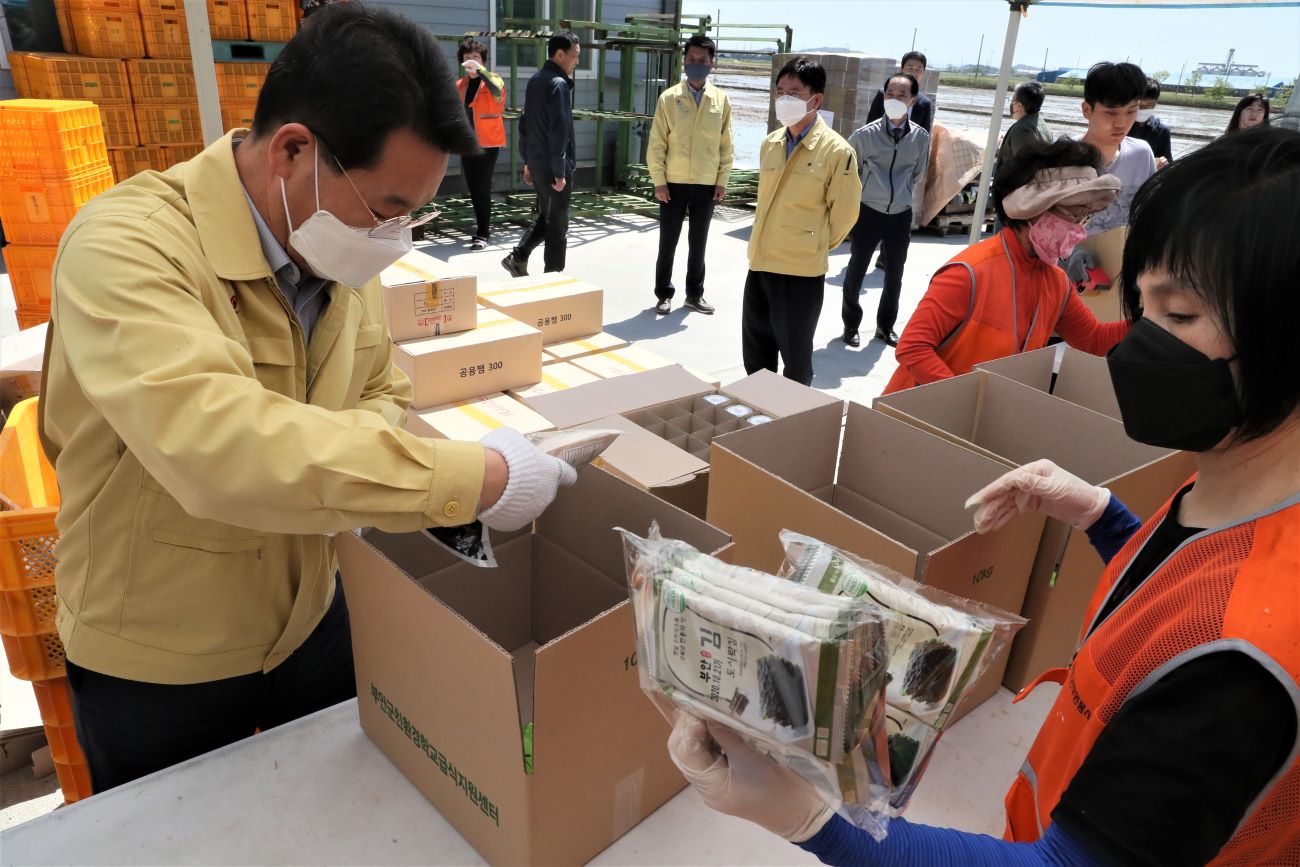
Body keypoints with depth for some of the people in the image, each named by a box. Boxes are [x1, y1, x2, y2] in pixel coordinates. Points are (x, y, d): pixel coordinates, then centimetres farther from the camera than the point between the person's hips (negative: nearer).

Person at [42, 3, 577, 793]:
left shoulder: (340, 249, -7)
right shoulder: (125, 249, -29)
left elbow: (381, 395, 3)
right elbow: (218, 443, -44)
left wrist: (335, 453, -20)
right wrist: (478, 477, -42)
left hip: (312, 619, 5)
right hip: (158, 673, -4)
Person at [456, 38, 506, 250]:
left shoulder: (492, 80, -5)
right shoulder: (459, 85, 12)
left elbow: (497, 90, -29)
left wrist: (480, 69, -39)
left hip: (488, 143, -6)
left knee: (482, 188, -8)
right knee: (472, 188, 11)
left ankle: (482, 234, -4)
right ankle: (484, 224, 28)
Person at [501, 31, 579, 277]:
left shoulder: (535, 80, 12)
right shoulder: (558, 83, -16)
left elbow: (525, 123, 16)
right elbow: (559, 131, -21)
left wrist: (528, 161, 19)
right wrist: (560, 172, -19)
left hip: (536, 162, 8)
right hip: (552, 165, -8)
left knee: (544, 217, 21)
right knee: (557, 225, 2)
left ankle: (518, 258, 13)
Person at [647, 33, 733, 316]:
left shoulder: (721, 100, 3)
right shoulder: (669, 98, -3)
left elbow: (725, 145, 7)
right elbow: (656, 143, -3)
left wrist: (722, 180, 2)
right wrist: (659, 181, -8)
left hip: (706, 185, 2)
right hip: (674, 183, -1)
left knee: (698, 242, 10)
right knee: (668, 242, 6)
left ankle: (694, 294, 22)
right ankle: (664, 294, 17)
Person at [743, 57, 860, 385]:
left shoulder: (836, 150, -12)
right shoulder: (770, 144, 8)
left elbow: (844, 213, -5)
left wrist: (814, 247, 5)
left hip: (802, 271, -6)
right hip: (760, 264, 6)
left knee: (795, 358, 8)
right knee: (755, 354, 16)